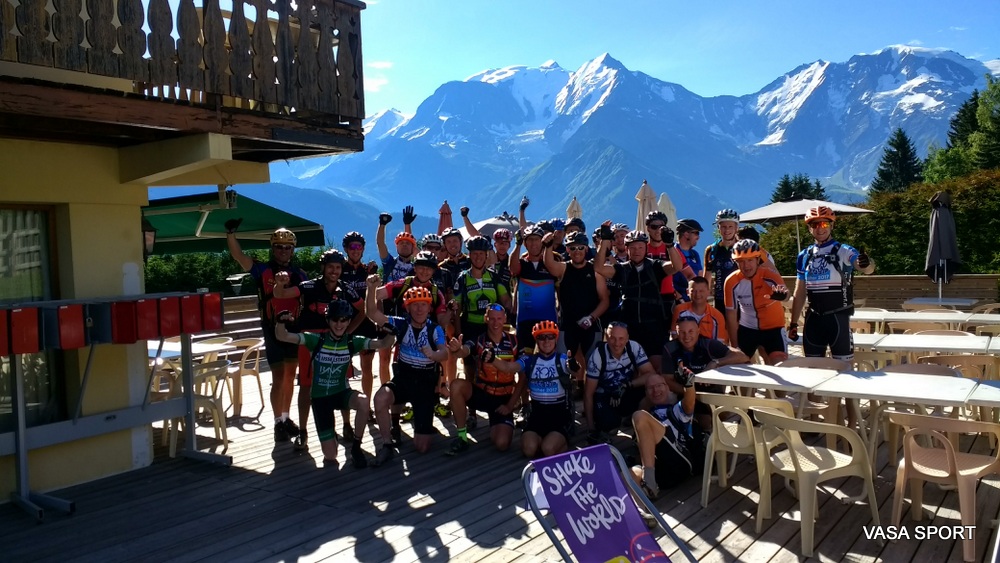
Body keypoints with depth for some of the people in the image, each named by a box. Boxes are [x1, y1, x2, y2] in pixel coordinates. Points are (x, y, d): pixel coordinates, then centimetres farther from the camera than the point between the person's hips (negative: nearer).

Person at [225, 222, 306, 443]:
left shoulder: (299, 274, 6)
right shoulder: (263, 271, -3)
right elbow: (239, 256, -16)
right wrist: (231, 233, -30)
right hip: (273, 331, -4)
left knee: (290, 377, 13)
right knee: (278, 378, -3)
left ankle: (286, 418, 26)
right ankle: (279, 424, 7)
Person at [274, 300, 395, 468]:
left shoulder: (352, 342, -6)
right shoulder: (316, 339, -12)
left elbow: (383, 344, -12)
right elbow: (282, 336, -18)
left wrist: (391, 333, -34)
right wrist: (281, 322, -39)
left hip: (342, 392, 1)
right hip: (320, 398, -1)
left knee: (363, 402, -37)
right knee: (330, 458, -5)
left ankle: (356, 447, -13)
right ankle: (330, 436, 33)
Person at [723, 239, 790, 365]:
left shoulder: (769, 275, -24)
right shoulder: (732, 282, -17)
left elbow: (785, 293, -46)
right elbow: (731, 313, -7)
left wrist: (783, 294, -73)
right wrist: (734, 346, -4)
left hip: (773, 327, -2)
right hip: (747, 328, 2)